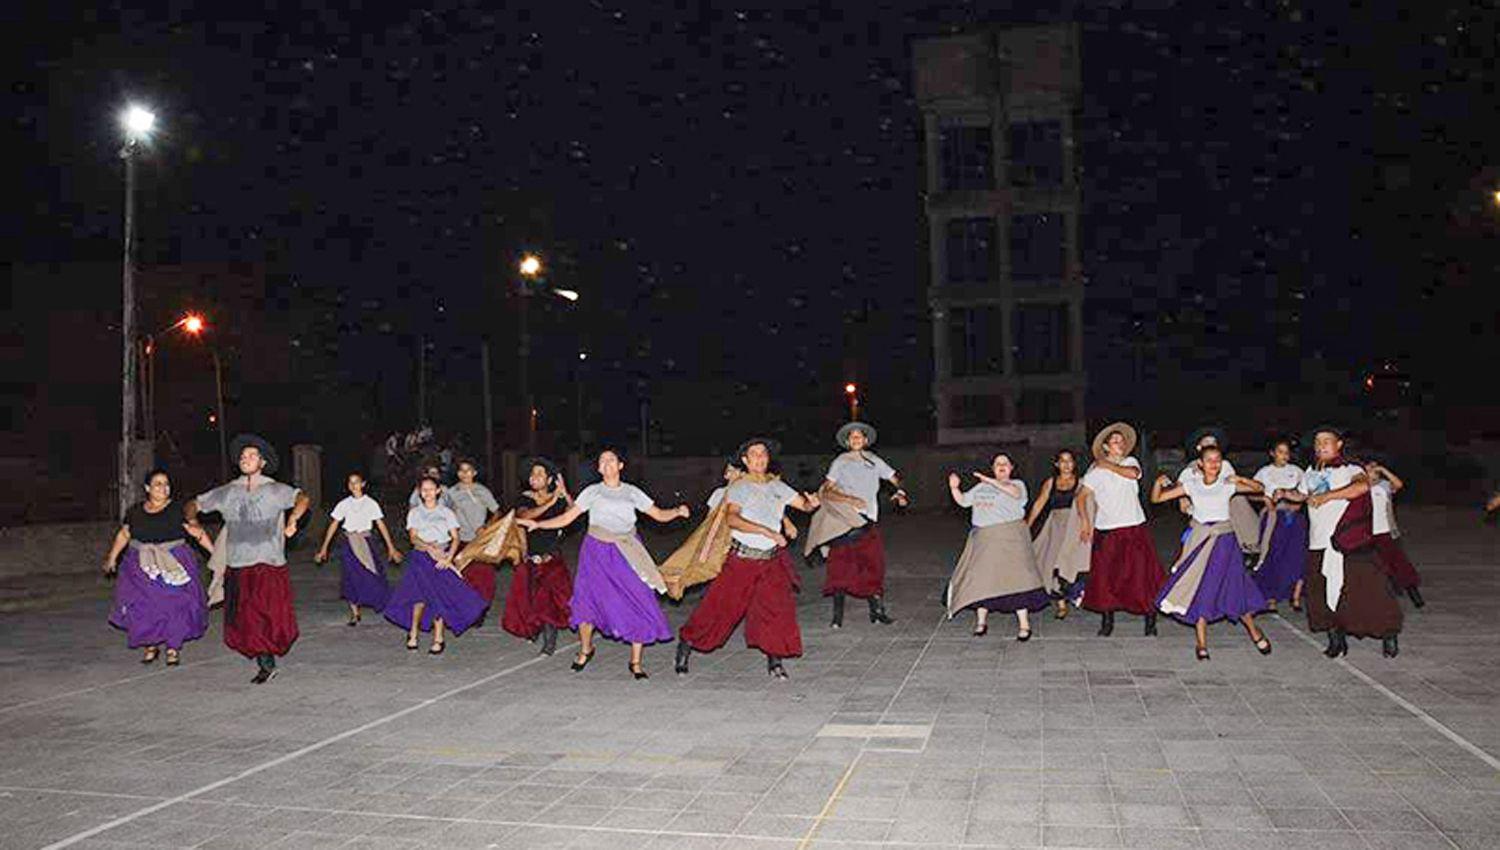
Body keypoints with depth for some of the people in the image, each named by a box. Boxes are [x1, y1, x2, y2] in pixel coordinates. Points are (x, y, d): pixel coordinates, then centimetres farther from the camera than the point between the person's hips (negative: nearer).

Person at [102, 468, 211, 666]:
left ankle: (173, 648, 8)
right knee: (142, 606, -5)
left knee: (174, 604, -6)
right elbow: (123, 534, 18)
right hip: (142, 567, 2)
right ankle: (149, 645, 13)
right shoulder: (135, 511, 8)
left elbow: (197, 532, -1)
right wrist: (112, 558, 16)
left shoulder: (177, 510, -1)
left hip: (173, 566, -2)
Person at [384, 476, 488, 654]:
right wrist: (429, 548, -19)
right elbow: (413, 537, -2)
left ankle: (438, 639, -4)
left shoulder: (447, 512, 7)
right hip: (420, 558, 0)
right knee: (420, 595, -14)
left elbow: (455, 538, 1)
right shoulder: (414, 513, 9)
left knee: (440, 597, -9)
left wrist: (449, 557, -15)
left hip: (442, 558, 0)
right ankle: (413, 633, 1)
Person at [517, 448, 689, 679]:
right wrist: (537, 524, -10)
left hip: (627, 554, 1)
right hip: (597, 552, 0)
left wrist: (678, 512, -11)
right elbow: (566, 518, 1)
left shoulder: (632, 492, 9)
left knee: (639, 605, -7)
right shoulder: (593, 491, 6)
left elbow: (659, 515, 8)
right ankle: (585, 649, 25)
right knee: (588, 598, -5)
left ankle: (635, 662, 7)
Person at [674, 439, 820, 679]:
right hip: (742, 559, -4)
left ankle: (774, 661, 6)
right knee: (721, 607, 1)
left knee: (778, 607, -7)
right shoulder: (739, 487, -9)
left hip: (772, 560, 4)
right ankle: (686, 644, 19)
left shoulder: (777, 486, 8)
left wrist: (811, 503, -15)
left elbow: (804, 504, 11)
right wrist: (767, 531, -34)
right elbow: (733, 519, -25)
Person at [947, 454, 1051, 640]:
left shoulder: (1017, 484, 5)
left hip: (1009, 538, -4)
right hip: (983, 539, 5)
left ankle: (1024, 625, -3)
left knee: (1016, 578, -9)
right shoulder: (981, 488, 20)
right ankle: (981, 621, 18)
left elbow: (1015, 493, -18)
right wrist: (954, 488, -1)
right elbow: (963, 501, 18)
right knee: (980, 579, 4)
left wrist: (991, 481, -27)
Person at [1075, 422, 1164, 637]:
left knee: (1141, 574, -4)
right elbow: (1080, 497, 5)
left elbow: (1132, 474, -16)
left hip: (1134, 528, 0)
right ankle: (1107, 622, 10)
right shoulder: (1096, 471, 4)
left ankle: (1150, 621, 5)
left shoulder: (1130, 462, 8)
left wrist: (1108, 465, -5)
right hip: (1106, 531, 0)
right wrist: (1085, 521, -5)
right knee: (1104, 577, -3)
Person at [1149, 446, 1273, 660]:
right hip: (1199, 541, 1)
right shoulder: (1192, 485, 0)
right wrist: (1158, 483, -19)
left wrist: (1240, 479, -22)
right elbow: (1156, 498, 0)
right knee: (1198, 592, -1)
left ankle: (1255, 633, 25)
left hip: (1223, 540, -1)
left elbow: (1258, 488, -7)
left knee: (1233, 588, 1)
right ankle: (1202, 644, 7)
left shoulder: (1227, 484, -2)